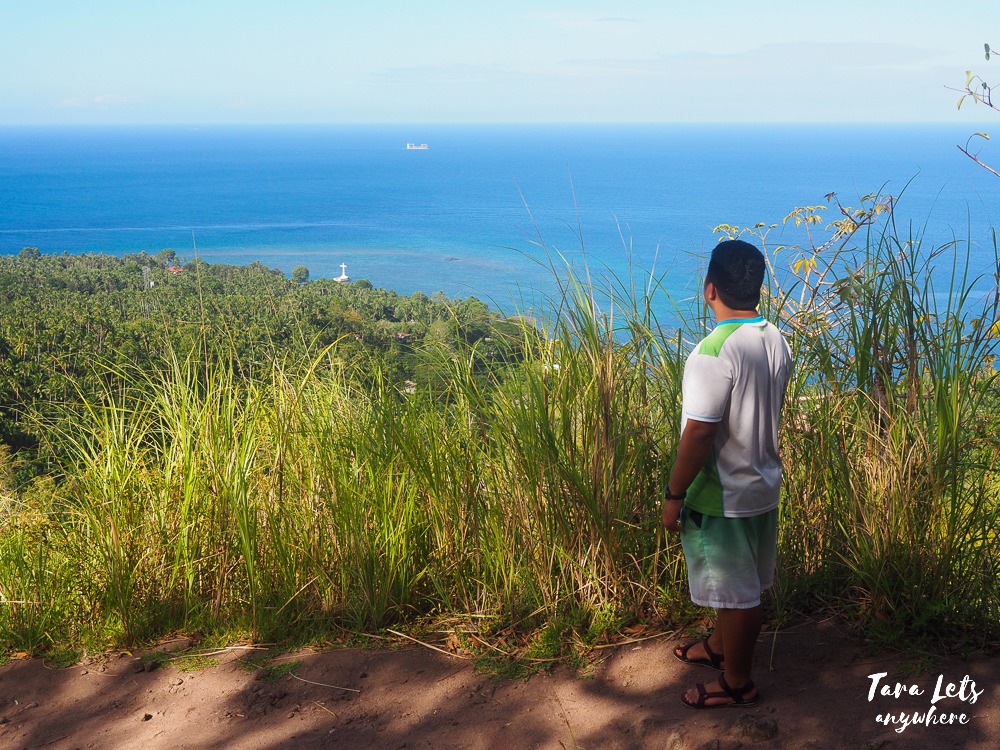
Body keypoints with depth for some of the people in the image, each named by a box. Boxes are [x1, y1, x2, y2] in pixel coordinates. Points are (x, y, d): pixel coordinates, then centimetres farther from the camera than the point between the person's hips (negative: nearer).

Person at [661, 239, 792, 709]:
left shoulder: (714, 353, -27)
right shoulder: (776, 341, -1)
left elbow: (699, 432, -25)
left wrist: (674, 495, -15)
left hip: (722, 495, -8)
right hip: (763, 483, 8)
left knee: (735, 590, 8)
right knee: (745, 582, 24)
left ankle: (737, 683, 24)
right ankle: (721, 645, 45)